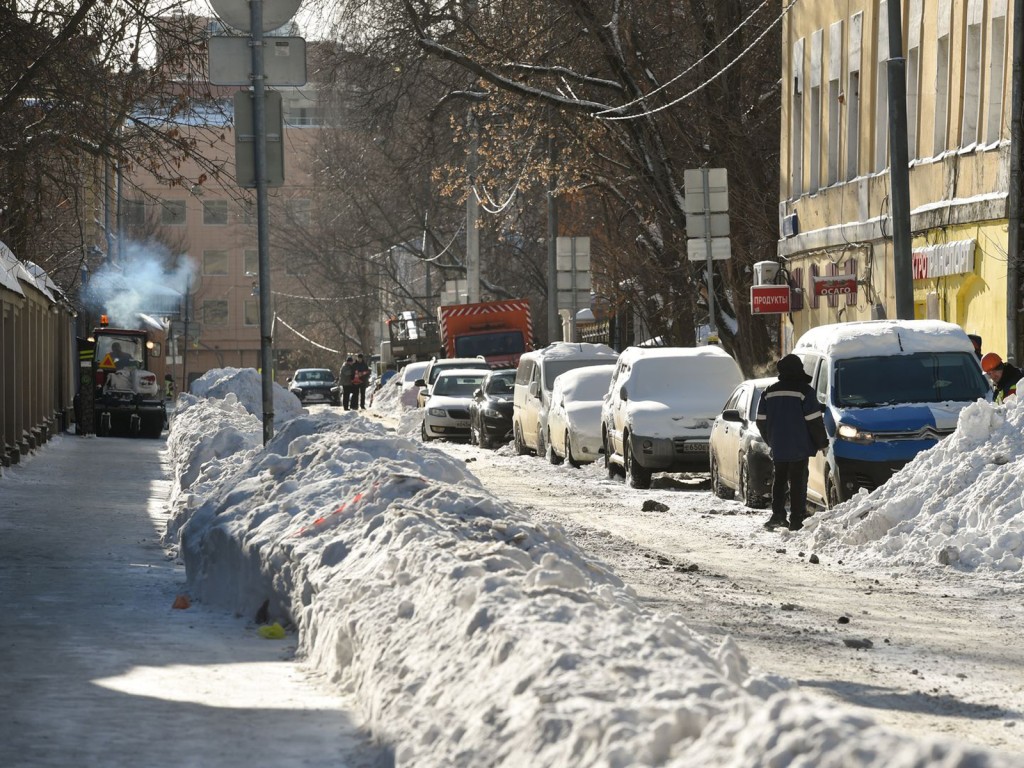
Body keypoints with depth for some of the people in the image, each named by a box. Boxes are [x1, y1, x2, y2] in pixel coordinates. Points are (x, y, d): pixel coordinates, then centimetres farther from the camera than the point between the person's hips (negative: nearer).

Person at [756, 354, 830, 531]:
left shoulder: (769, 392, 6)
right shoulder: (804, 391, -9)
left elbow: (761, 421, 10)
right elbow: (814, 420, -10)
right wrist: (822, 442, 2)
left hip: (778, 448, 4)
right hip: (799, 448, -4)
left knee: (779, 480, 14)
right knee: (798, 483, -2)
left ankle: (777, 515, 3)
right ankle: (796, 520, -5)